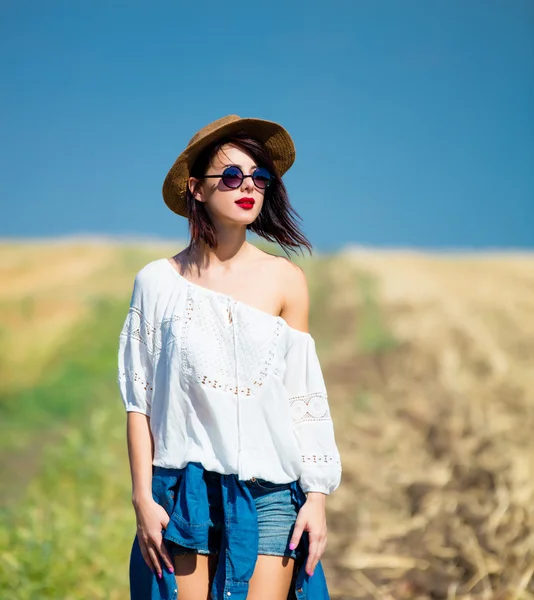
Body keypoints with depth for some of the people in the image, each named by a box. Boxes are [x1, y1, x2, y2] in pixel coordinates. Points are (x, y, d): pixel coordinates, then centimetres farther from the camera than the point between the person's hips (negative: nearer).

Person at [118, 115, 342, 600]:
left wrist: (316, 496, 1)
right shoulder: (158, 282, 2)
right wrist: (143, 498, -1)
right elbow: (140, 401, 3)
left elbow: (305, 398, 5)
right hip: (184, 494, 0)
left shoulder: (285, 281, 4)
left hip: (268, 497, 1)